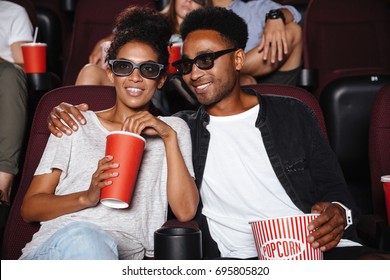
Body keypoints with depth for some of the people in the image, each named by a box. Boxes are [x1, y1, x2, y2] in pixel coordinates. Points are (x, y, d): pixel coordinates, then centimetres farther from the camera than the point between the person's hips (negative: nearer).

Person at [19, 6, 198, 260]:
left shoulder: (173, 129, 21)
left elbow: (185, 212, 6)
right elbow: (30, 207, 10)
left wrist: (169, 137, -1)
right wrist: (87, 197, -9)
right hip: (53, 246, 2)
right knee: (81, 235, -36)